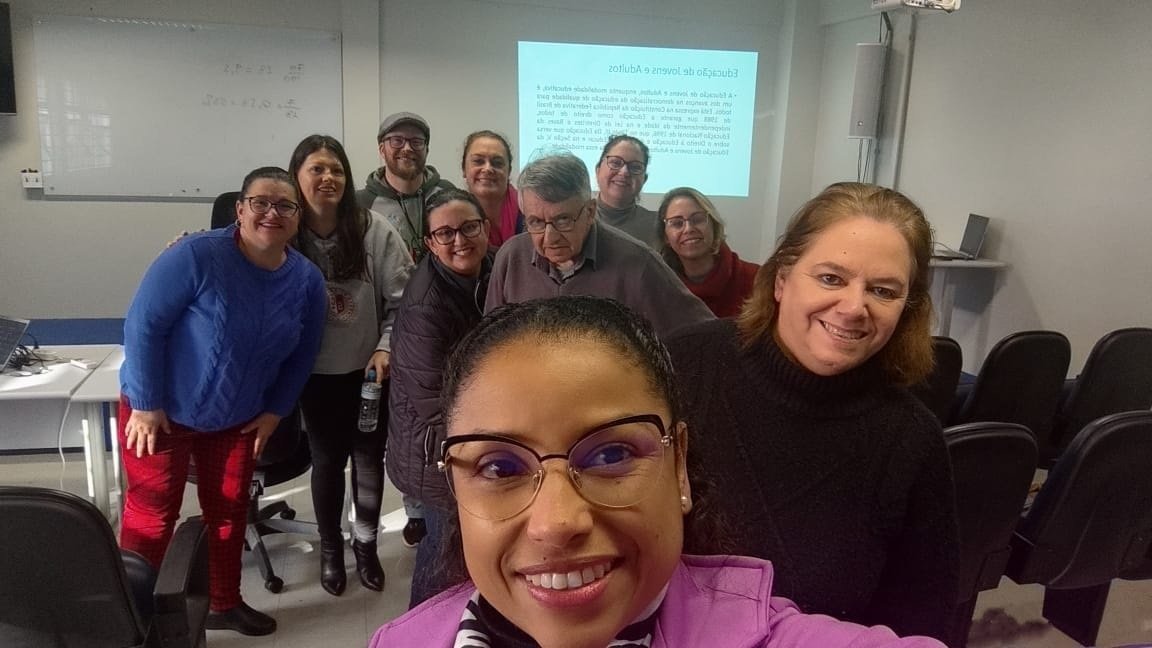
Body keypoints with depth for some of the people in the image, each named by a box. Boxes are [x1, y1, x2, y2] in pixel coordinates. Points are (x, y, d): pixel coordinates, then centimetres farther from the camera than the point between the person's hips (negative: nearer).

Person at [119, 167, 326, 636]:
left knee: (230, 512, 15)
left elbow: (302, 355, 2)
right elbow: (143, 325, -21)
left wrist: (275, 411, 0)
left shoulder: (307, 280, -8)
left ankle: (225, 604, 35)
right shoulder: (196, 255, -23)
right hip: (162, 410, -4)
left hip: (238, 419, 5)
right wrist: (146, 404, -19)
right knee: (150, 521, 2)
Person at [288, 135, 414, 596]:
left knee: (369, 457, 13)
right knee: (327, 460, 13)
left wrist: (386, 348, -14)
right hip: (317, 374, 0)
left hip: (369, 370, 0)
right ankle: (330, 548, 36)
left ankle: (365, 544, 36)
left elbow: (402, 299, -8)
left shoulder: (374, 230, -11)